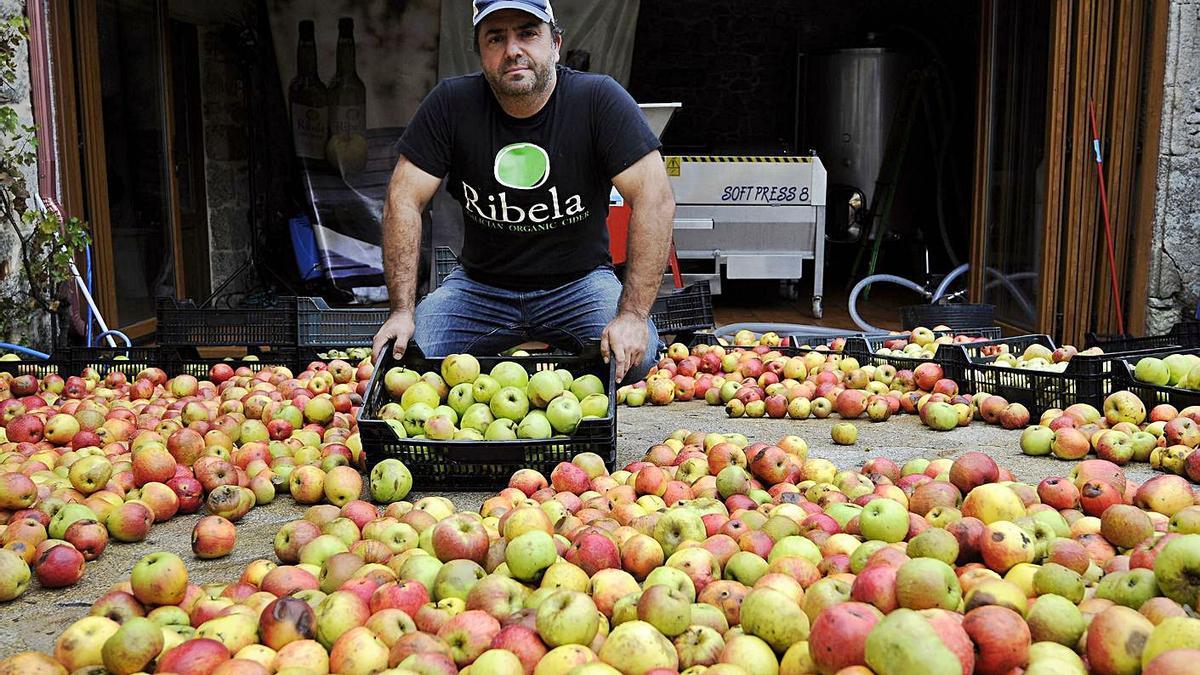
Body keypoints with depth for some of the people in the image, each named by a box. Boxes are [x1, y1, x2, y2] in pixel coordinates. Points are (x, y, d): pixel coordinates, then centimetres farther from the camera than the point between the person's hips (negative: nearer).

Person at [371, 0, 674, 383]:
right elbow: (405, 198, -10)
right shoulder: (451, 103, -10)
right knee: (404, 354, -21)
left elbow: (654, 198, -22)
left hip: (578, 283, -1)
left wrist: (632, 314, -32)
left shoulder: (600, 99, -16)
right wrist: (402, 311, -20)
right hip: (479, 285, 2)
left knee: (634, 357, -28)